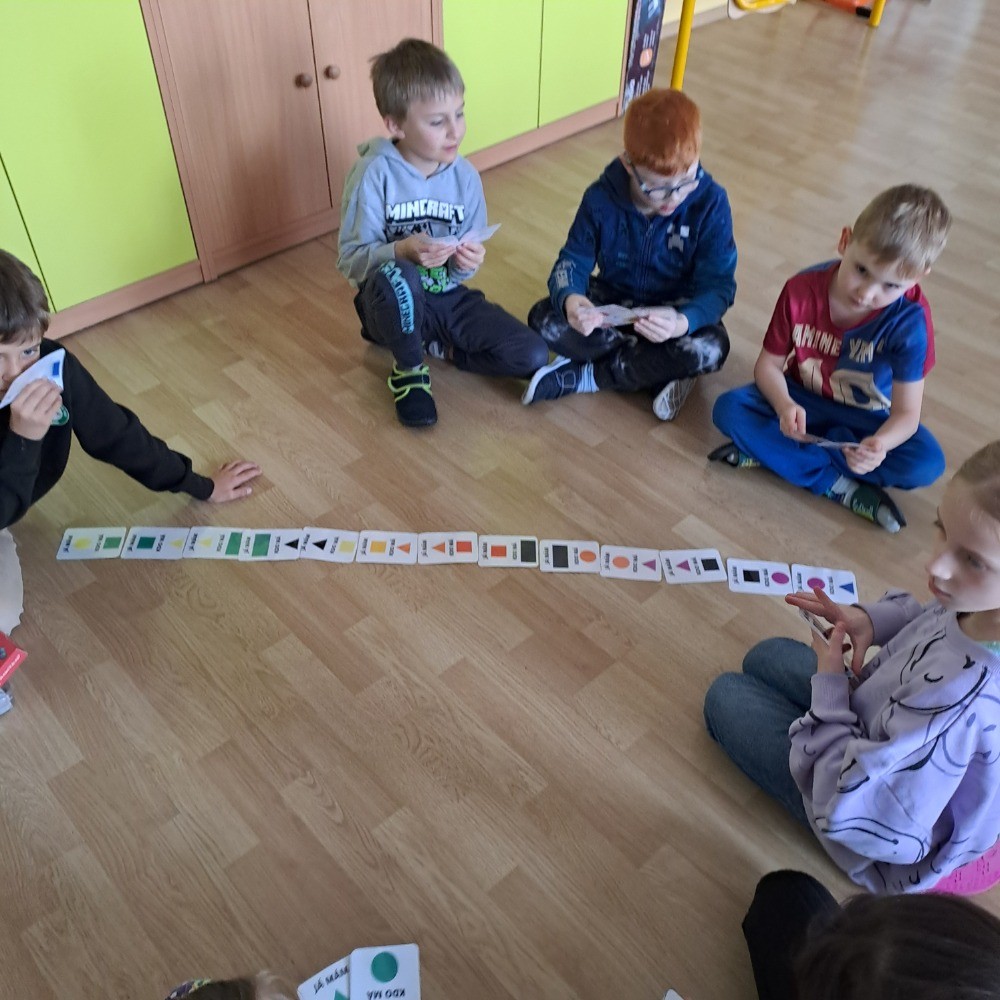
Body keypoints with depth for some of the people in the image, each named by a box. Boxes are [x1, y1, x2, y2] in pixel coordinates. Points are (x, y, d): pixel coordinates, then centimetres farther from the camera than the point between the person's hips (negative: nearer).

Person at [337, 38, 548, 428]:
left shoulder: (466, 176, -4)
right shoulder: (374, 174, -16)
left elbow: (462, 270, 2)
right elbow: (350, 259, -16)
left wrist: (468, 261, -22)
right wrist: (401, 251, -34)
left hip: (448, 298, 3)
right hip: (394, 302, -3)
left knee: (532, 356, -13)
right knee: (396, 276, -41)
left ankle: (435, 346, 9)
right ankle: (409, 368, -10)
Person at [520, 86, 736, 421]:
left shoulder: (710, 203, -21)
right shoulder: (601, 198, -17)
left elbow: (718, 284, -22)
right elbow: (573, 261, -12)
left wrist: (683, 321, -46)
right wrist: (569, 299, -39)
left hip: (677, 313, -1)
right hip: (611, 303, 2)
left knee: (709, 349, -34)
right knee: (544, 318, -24)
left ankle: (581, 375, -21)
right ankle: (660, 370, -20)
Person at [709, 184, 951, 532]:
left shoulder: (910, 319, -25)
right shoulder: (802, 289, -21)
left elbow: (906, 413, -23)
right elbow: (769, 363, -12)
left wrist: (879, 445, -47)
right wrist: (784, 406, -34)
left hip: (868, 418, -1)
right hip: (801, 401, 1)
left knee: (928, 464, -28)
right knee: (728, 408, -26)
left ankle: (769, 450, -25)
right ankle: (840, 487, -25)